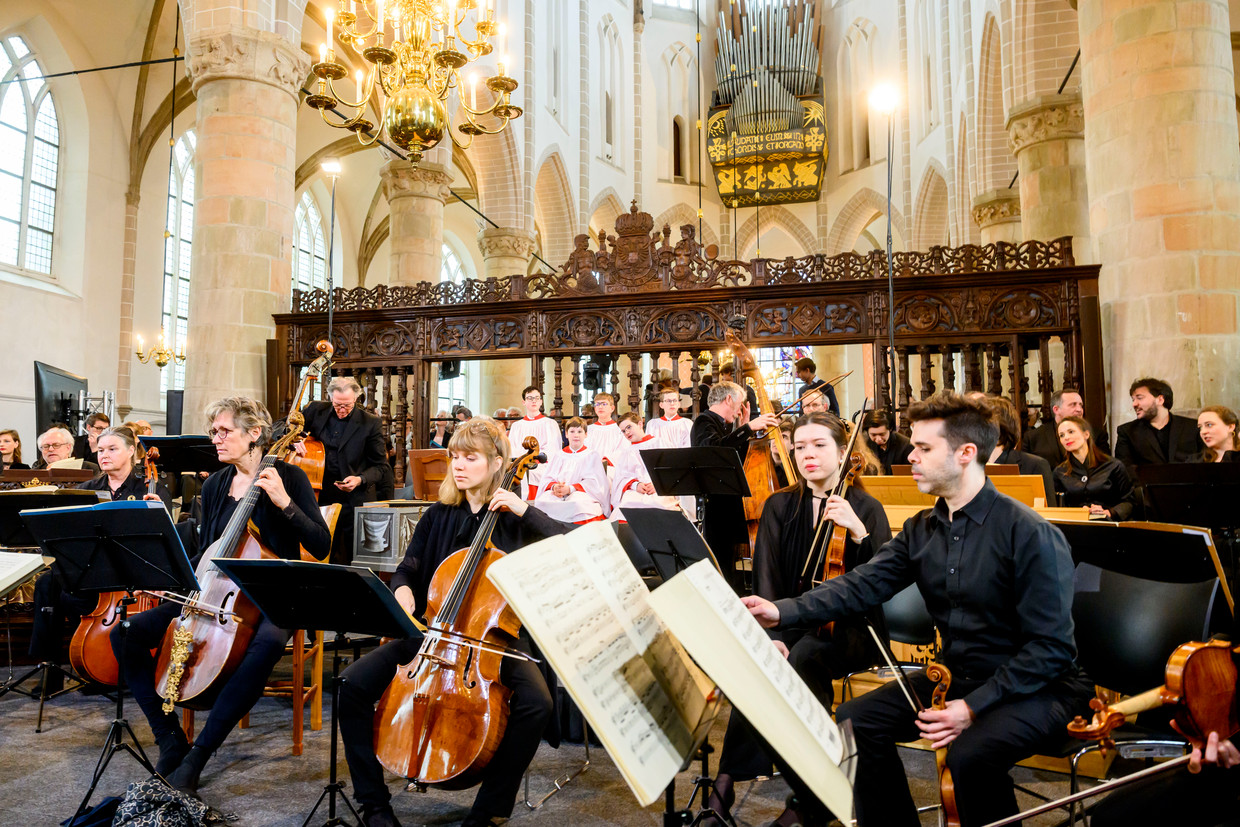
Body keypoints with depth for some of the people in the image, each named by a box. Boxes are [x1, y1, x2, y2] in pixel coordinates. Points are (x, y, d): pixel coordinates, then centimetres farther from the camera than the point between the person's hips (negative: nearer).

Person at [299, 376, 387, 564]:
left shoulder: (370, 423, -4)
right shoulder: (316, 411, 4)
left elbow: (379, 466, 1)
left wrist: (360, 479, -17)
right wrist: (293, 440, -9)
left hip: (351, 502, -2)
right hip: (320, 499, 2)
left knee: (354, 558, 4)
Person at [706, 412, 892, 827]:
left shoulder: (866, 508, 3)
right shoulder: (779, 507, 9)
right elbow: (767, 581, 1)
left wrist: (859, 532, -21)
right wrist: (772, 635, -14)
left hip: (848, 628, -2)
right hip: (792, 624, 2)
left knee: (804, 657, -32)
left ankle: (809, 793, -18)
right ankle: (728, 781, -18)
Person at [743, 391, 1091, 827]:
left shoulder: (1031, 535, -18)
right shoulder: (921, 530, 2)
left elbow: (1050, 647, -19)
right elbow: (863, 584, -9)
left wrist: (975, 706, -25)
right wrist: (784, 612, -23)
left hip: (1036, 687, -6)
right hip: (956, 676, 7)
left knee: (969, 754, -33)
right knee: (854, 722, -5)